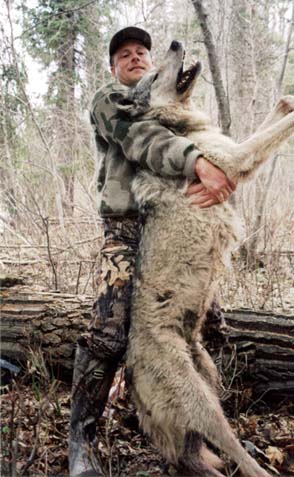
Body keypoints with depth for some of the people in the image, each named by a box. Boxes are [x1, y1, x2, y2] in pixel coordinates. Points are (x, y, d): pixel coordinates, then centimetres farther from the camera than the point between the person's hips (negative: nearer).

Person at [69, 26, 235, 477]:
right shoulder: (110, 99, 8)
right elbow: (139, 138, -14)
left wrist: (223, 177, -12)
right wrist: (198, 162, -31)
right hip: (129, 225, -6)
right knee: (110, 333, -17)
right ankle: (82, 437, -4)